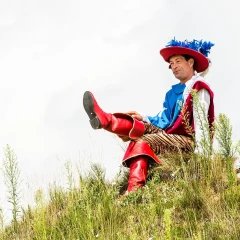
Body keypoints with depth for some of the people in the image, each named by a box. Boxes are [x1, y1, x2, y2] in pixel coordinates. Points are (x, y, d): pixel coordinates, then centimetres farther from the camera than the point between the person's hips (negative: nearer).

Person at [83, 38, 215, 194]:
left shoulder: (199, 88, -7)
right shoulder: (173, 92, 18)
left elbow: (200, 122, -16)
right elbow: (164, 122, 13)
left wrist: (199, 152, -24)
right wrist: (143, 118, -1)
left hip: (189, 141, -8)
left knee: (143, 142, -27)